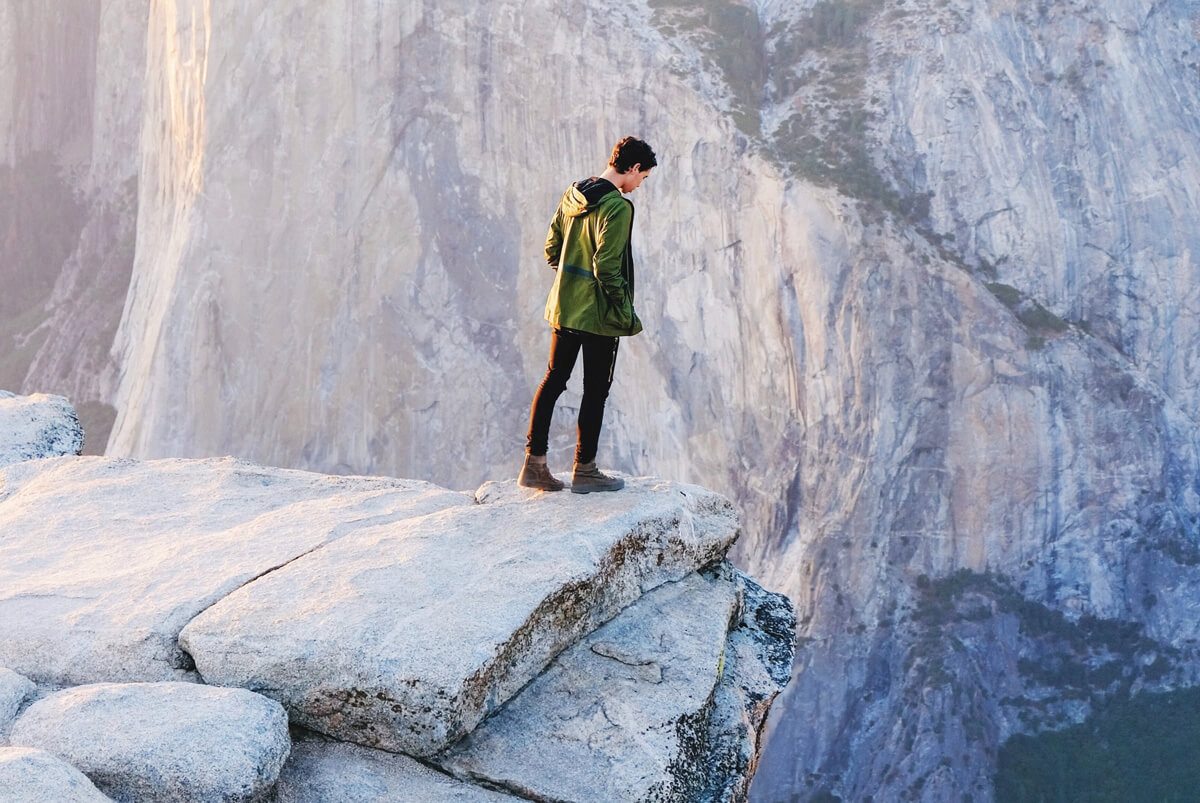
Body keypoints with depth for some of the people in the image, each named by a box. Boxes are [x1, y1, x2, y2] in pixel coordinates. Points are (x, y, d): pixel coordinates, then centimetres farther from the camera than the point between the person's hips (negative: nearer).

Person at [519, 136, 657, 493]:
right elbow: (607, 267, -22)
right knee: (596, 390, 4)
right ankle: (584, 470, 11)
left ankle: (534, 463, 14)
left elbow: (552, 247, 13)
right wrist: (625, 314, -14)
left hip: (563, 307, 7)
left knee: (553, 380, 14)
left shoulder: (572, 195, 6)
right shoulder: (616, 207, -19)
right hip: (598, 314, -7)